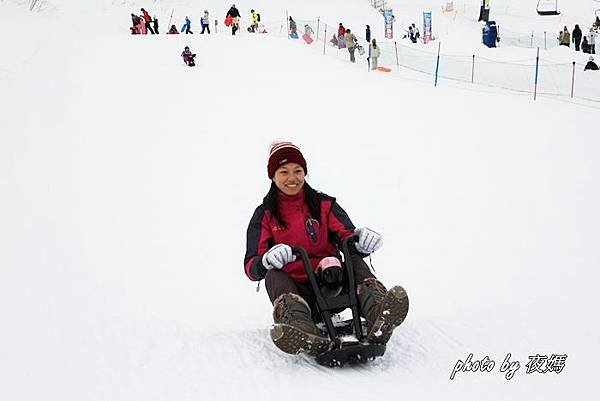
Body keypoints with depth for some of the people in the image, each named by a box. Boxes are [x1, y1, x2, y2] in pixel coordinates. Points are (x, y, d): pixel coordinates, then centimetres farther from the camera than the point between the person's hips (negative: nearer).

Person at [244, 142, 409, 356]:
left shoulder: (324, 205, 12)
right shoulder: (264, 215, 8)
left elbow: (348, 238, 1)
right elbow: (251, 268, -1)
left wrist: (361, 243, -25)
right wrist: (268, 260, -25)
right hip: (294, 288, -1)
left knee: (356, 262, -23)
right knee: (273, 276, -30)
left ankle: (378, 316, -54)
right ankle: (305, 334, -58)